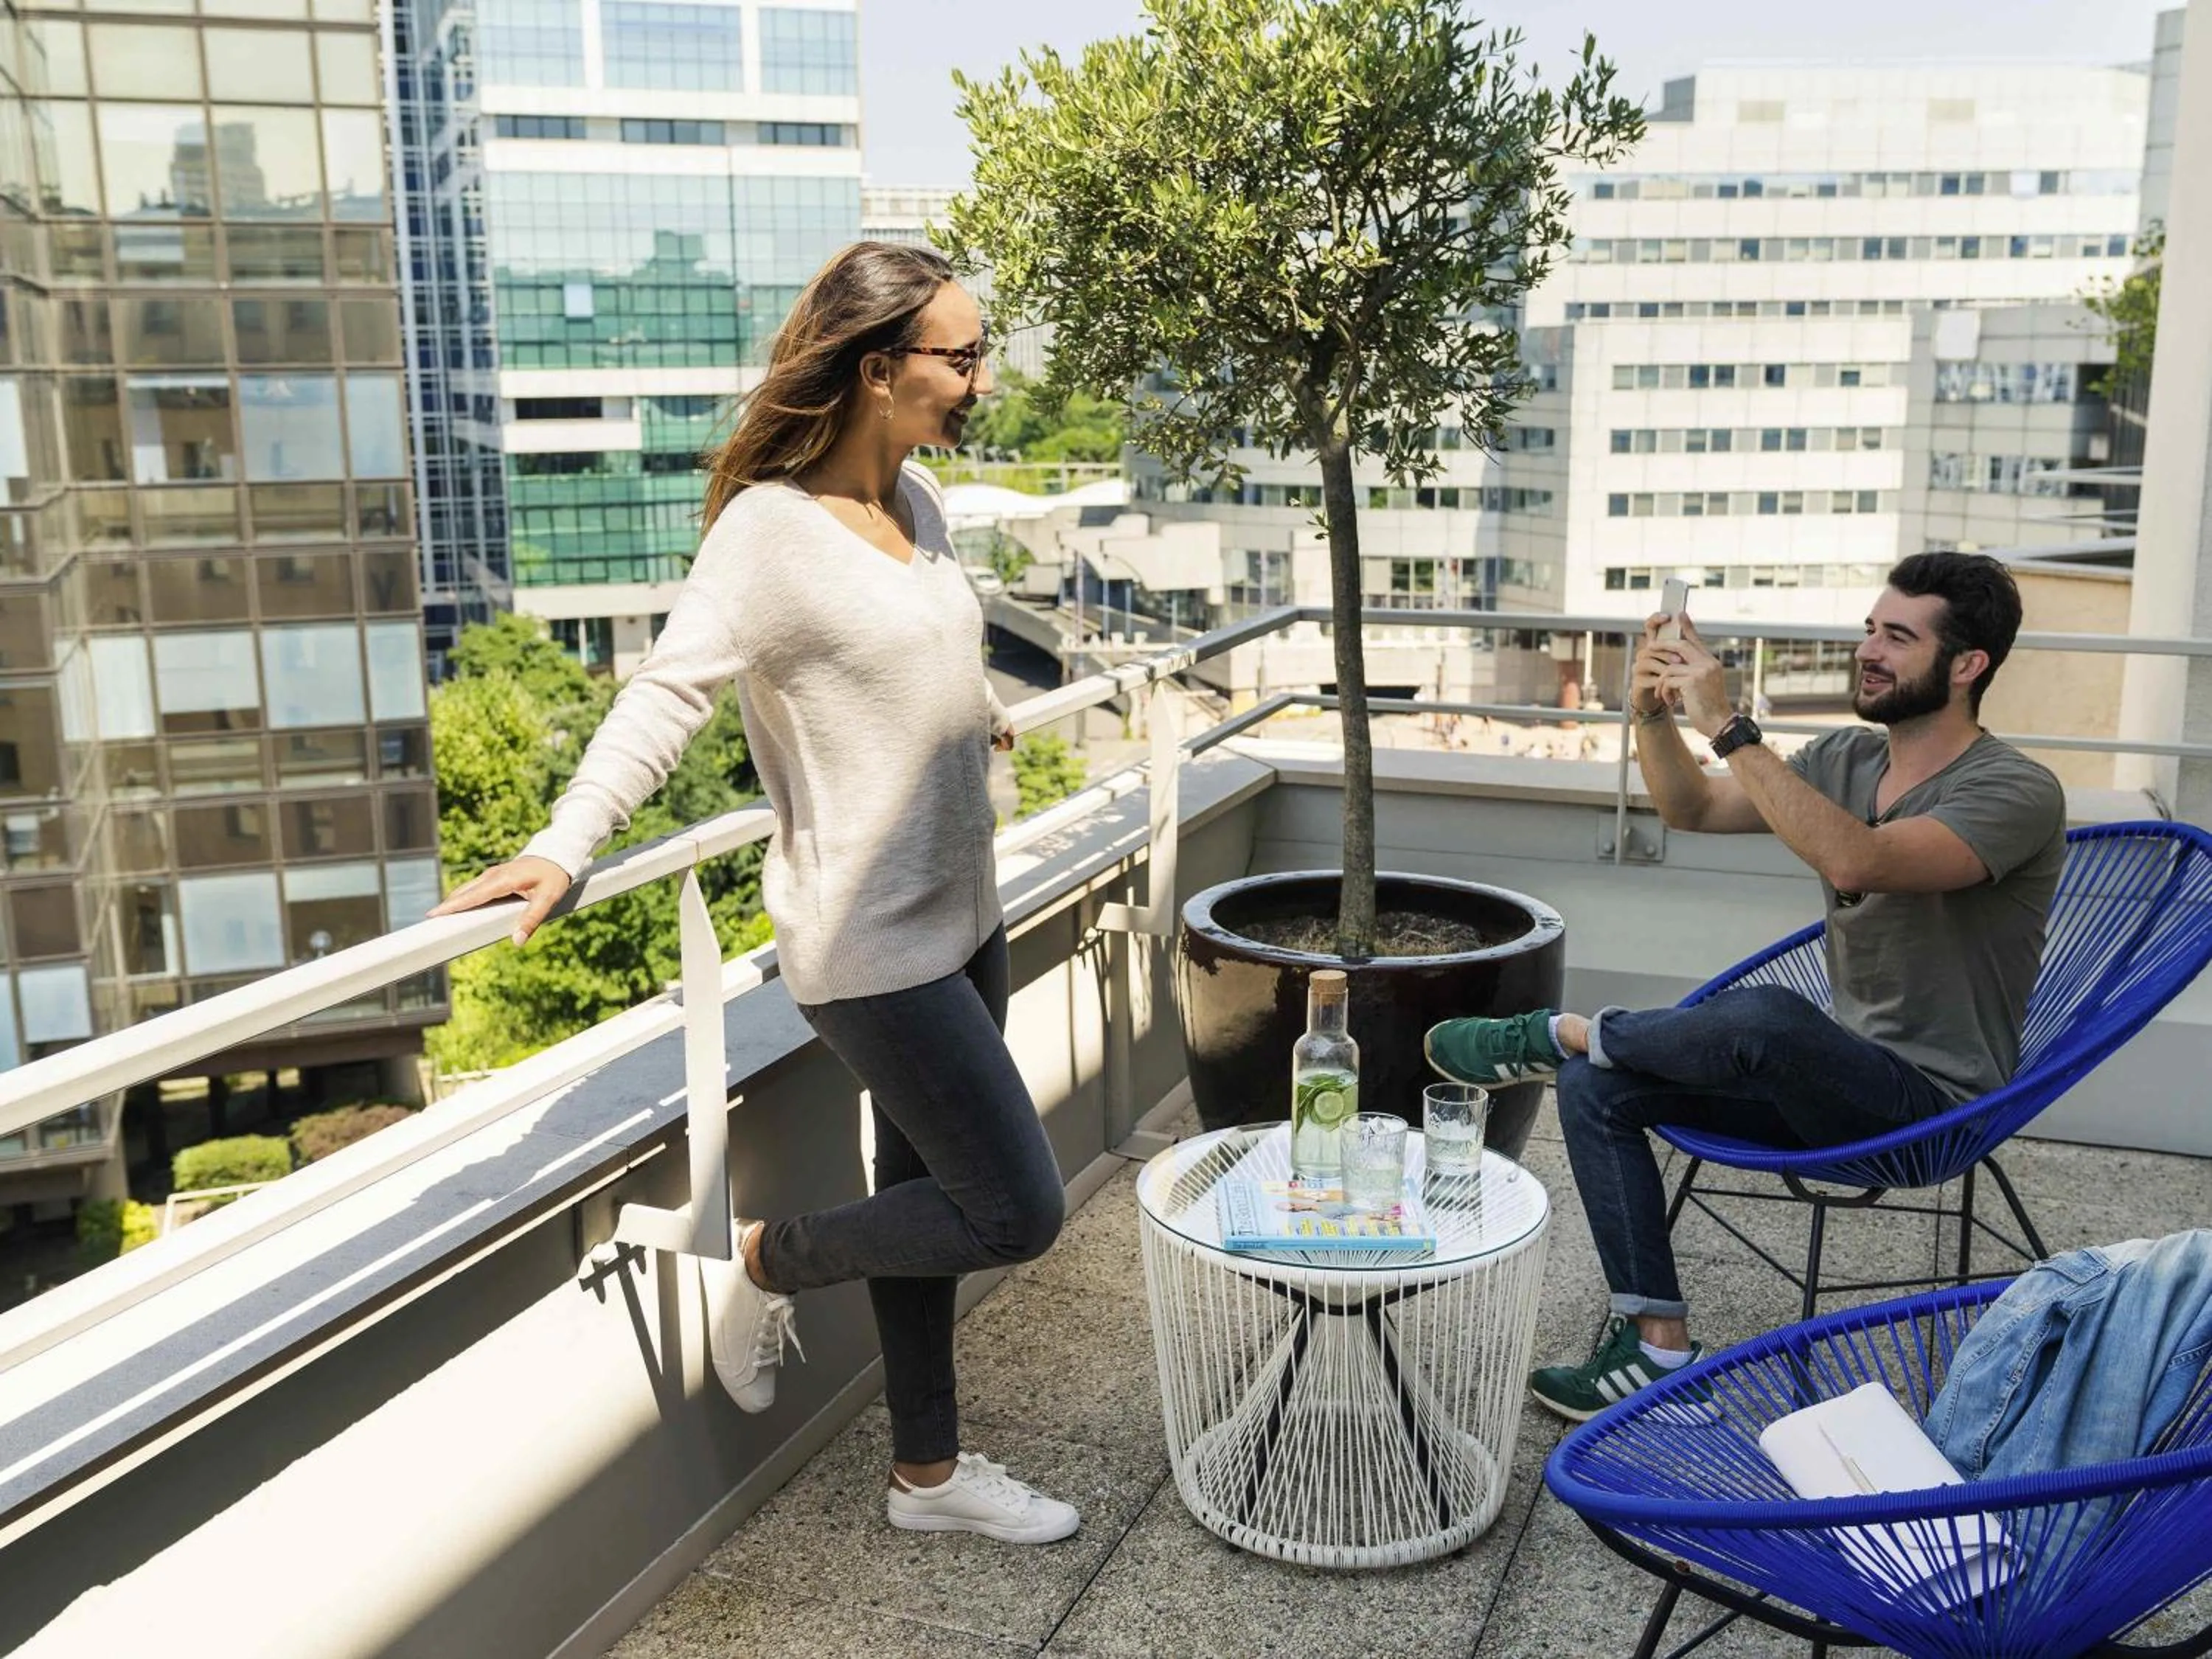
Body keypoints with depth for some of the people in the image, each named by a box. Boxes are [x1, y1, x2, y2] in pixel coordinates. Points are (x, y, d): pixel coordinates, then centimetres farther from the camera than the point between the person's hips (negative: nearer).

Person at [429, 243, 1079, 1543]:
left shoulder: (919, 500, 6)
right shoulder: (771, 526, -18)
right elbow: (669, 694, -24)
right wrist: (568, 844, -33)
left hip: (963, 913, 8)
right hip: (872, 944, -8)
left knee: (924, 1196, 17)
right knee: (1016, 1209, -5)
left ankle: (931, 1472, 33)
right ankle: (769, 1263, 19)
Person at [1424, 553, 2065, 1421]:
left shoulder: (2016, 793, -18)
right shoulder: (1846, 756, 7)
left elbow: (1854, 862, -35)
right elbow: (1693, 810, 14)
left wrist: (1727, 725, -34)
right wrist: (1654, 717, -6)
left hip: (1933, 1099, -8)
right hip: (1836, 1075, 8)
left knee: (1761, 1017, -38)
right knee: (1595, 1088, -9)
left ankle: (1555, 1034, -9)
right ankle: (1658, 1348, -5)